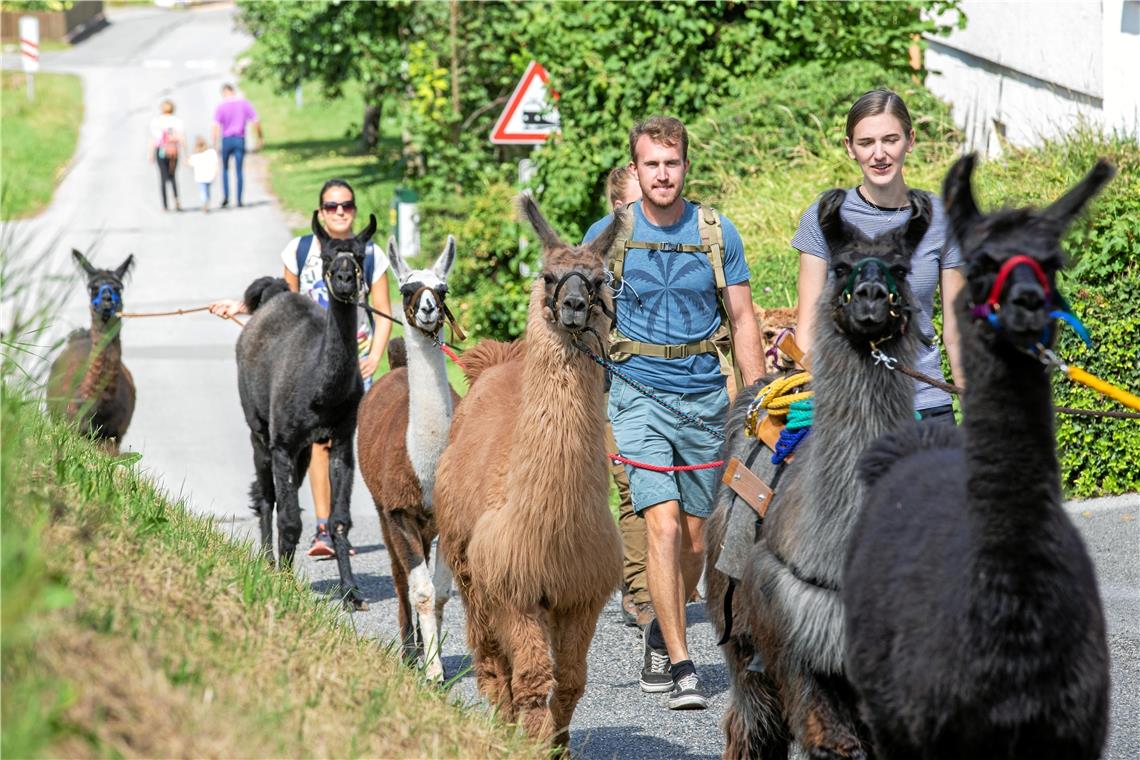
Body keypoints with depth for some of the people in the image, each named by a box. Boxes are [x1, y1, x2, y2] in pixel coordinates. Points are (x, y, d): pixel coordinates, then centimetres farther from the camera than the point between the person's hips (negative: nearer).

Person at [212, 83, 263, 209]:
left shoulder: (221, 106, -3)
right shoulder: (244, 103, 3)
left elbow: (216, 127, -10)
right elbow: (255, 122, 1)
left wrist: (215, 145, -11)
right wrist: (259, 138, 10)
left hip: (226, 139, -1)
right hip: (240, 139, 1)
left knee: (225, 168, 16)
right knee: (239, 170, 5)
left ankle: (226, 196, 3)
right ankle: (239, 200, 1)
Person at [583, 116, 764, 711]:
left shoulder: (717, 234, 2)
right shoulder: (607, 235, -1)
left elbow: (742, 320, 7)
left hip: (705, 398, 2)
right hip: (638, 395, -2)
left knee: (695, 535, 9)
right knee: (663, 524, -15)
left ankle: (661, 634, 34)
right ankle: (681, 666, -13)